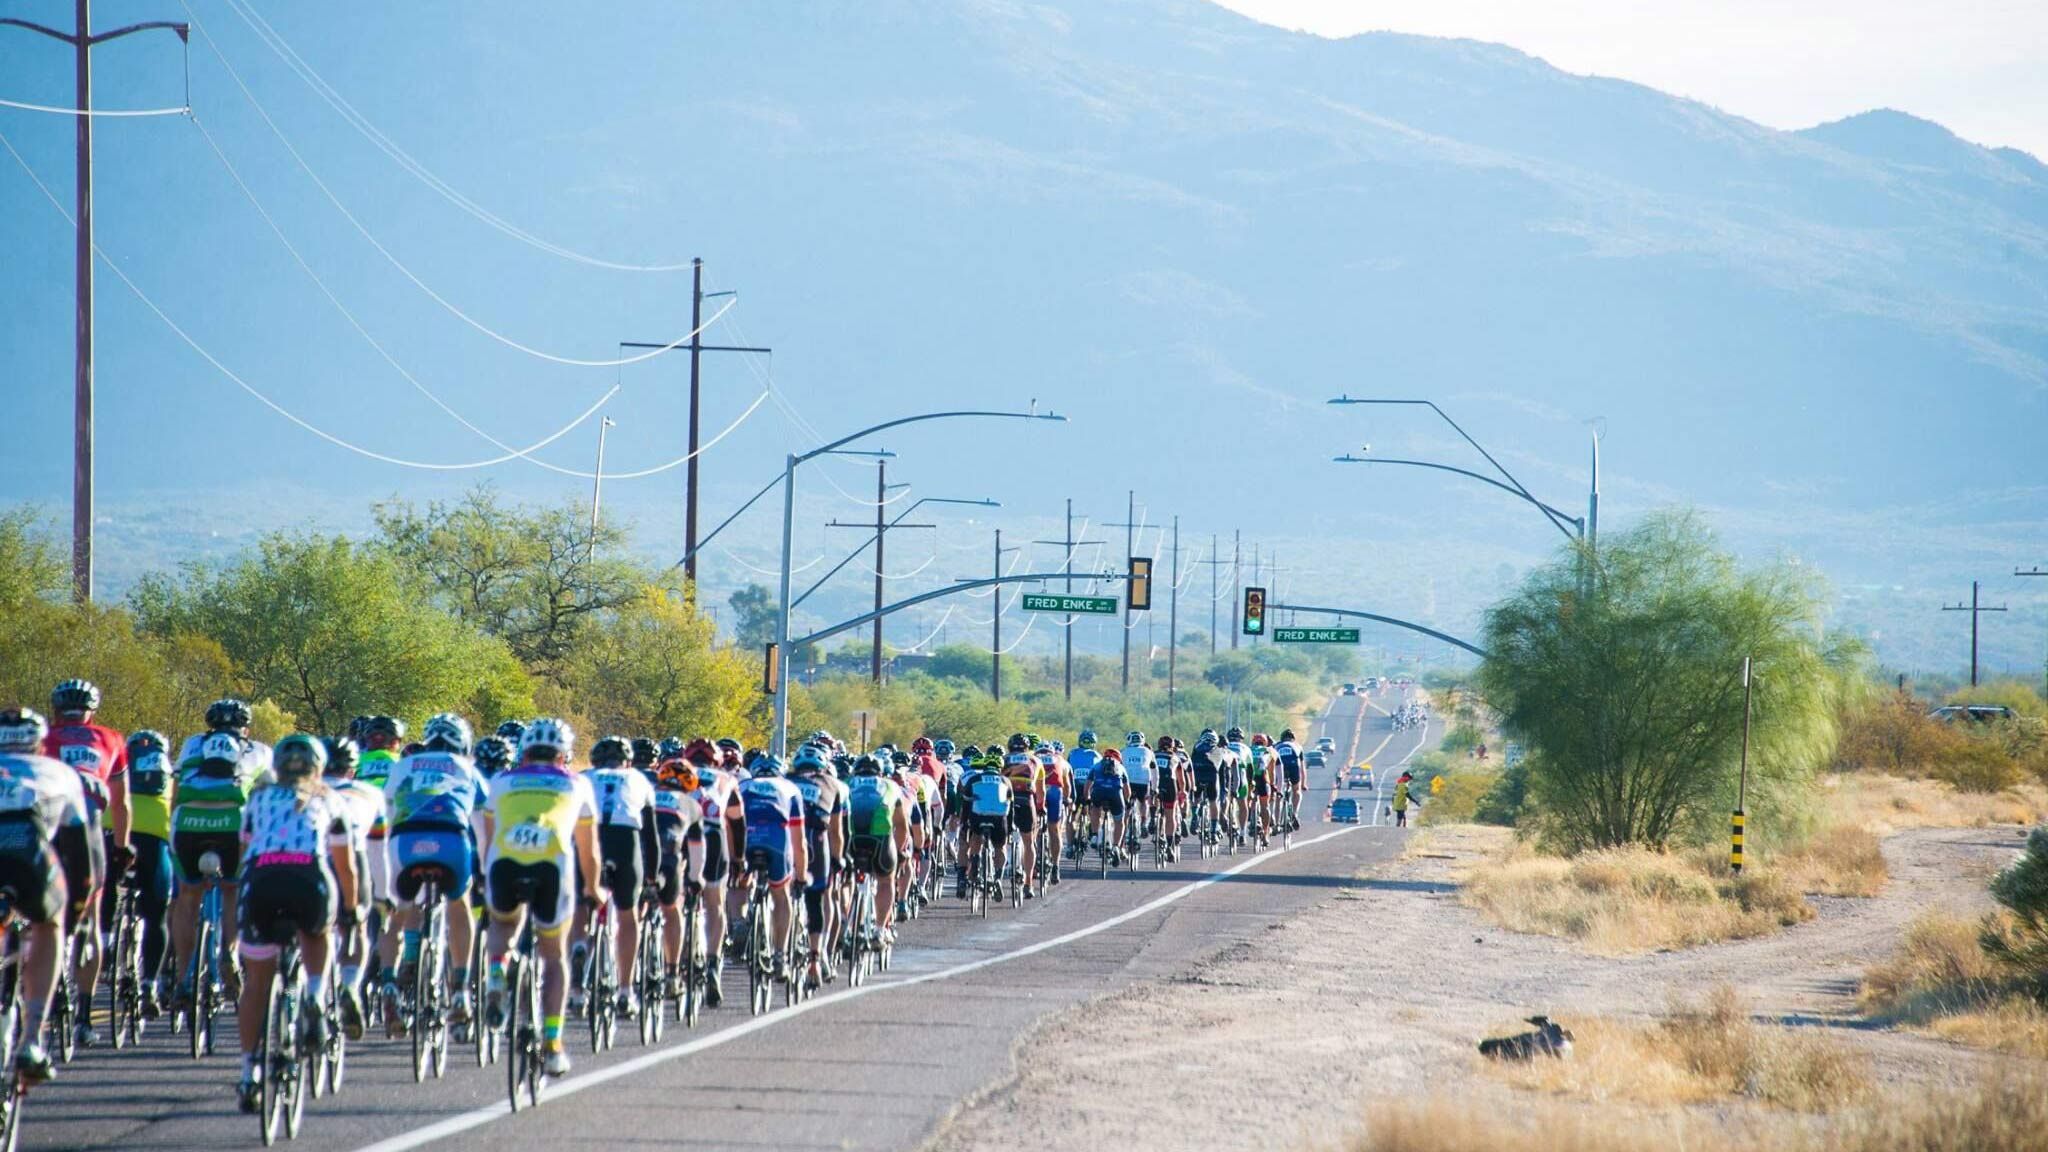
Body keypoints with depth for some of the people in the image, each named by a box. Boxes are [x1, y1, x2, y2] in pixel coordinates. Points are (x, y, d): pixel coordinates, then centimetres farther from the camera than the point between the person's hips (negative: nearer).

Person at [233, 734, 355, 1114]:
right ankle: (316, 999, 8)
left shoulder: (259, 798, 31)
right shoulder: (327, 800, 29)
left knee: (257, 980, 16)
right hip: (311, 879, 0)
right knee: (318, 937, 34)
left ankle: (249, 1075, 11)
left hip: (261, 879, 1)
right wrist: (352, 910, 53)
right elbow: (346, 867, 36)